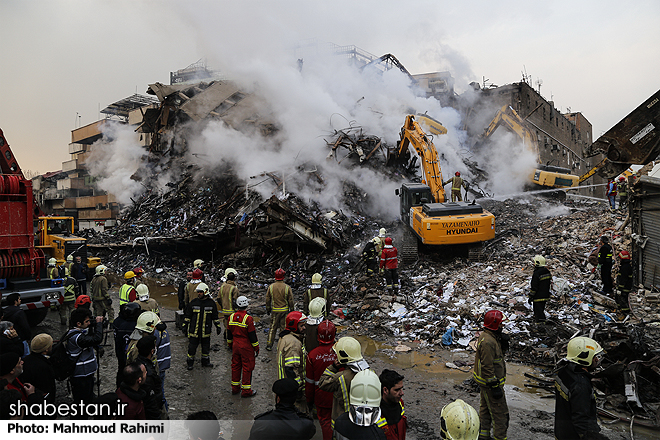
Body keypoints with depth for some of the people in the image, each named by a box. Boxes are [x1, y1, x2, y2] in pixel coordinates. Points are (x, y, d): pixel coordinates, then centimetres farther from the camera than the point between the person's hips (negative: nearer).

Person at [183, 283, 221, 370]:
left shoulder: (211, 303, -1)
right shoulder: (193, 303, -2)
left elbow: (215, 317, 8)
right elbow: (187, 316, 5)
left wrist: (218, 326, 8)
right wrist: (185, 326, 2)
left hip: (206, 331, 1)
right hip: (194, 331, -1)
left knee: (206, 347, 12)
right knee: (192, 347, 6)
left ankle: (205, 361, 30)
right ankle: (190, 363, 23)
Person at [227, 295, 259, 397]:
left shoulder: (231, 317, -1)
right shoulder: (248, 319, -19)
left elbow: (229, 333, 10)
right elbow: (252, 335, -15)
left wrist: (230, 345, 24)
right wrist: (256, 348, -4)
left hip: (235, 345, 6)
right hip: (246, 347, -6)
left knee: (235, 366, 17)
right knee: (247, 368, 5)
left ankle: (235, 388, 28)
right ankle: (246, 390, 11)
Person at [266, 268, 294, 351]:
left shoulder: (271, 287, -4)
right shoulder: (287, 287, -10)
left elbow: (267, 299, 3)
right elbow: (291, 300, -5)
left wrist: (268, 309, 15)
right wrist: (292, 310, 7)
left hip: (274, 311, 2)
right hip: (284, 310, -2)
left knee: (273, 328, 11)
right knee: (284, 328, 8)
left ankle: (269, 345, 15)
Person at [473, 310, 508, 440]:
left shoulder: (486, 335, 6)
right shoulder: (488, 342, -28)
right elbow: (487, 367, -27)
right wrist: (495, 387, -22)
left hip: (485, 381, 11)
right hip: (490, 381, -11)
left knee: (485, 408, 21)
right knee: (500, 413, 1)